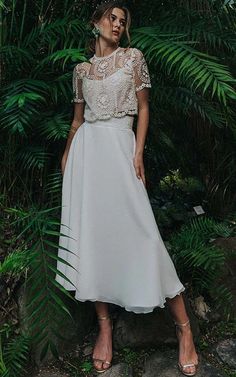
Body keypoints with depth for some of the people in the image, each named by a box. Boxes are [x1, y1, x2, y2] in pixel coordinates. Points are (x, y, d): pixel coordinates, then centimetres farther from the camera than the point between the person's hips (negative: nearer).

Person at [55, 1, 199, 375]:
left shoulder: (133, 57, 9)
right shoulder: (81, 69, 17)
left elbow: (143, 108, 4)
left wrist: (138, 151, -8)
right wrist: (67, 154, 15)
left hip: (119, 145, -4)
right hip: (86, 149, 4)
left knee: (137, 231, -12)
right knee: (91, 231, -1)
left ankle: (183, 327, -3)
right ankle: (105, 325, 8)